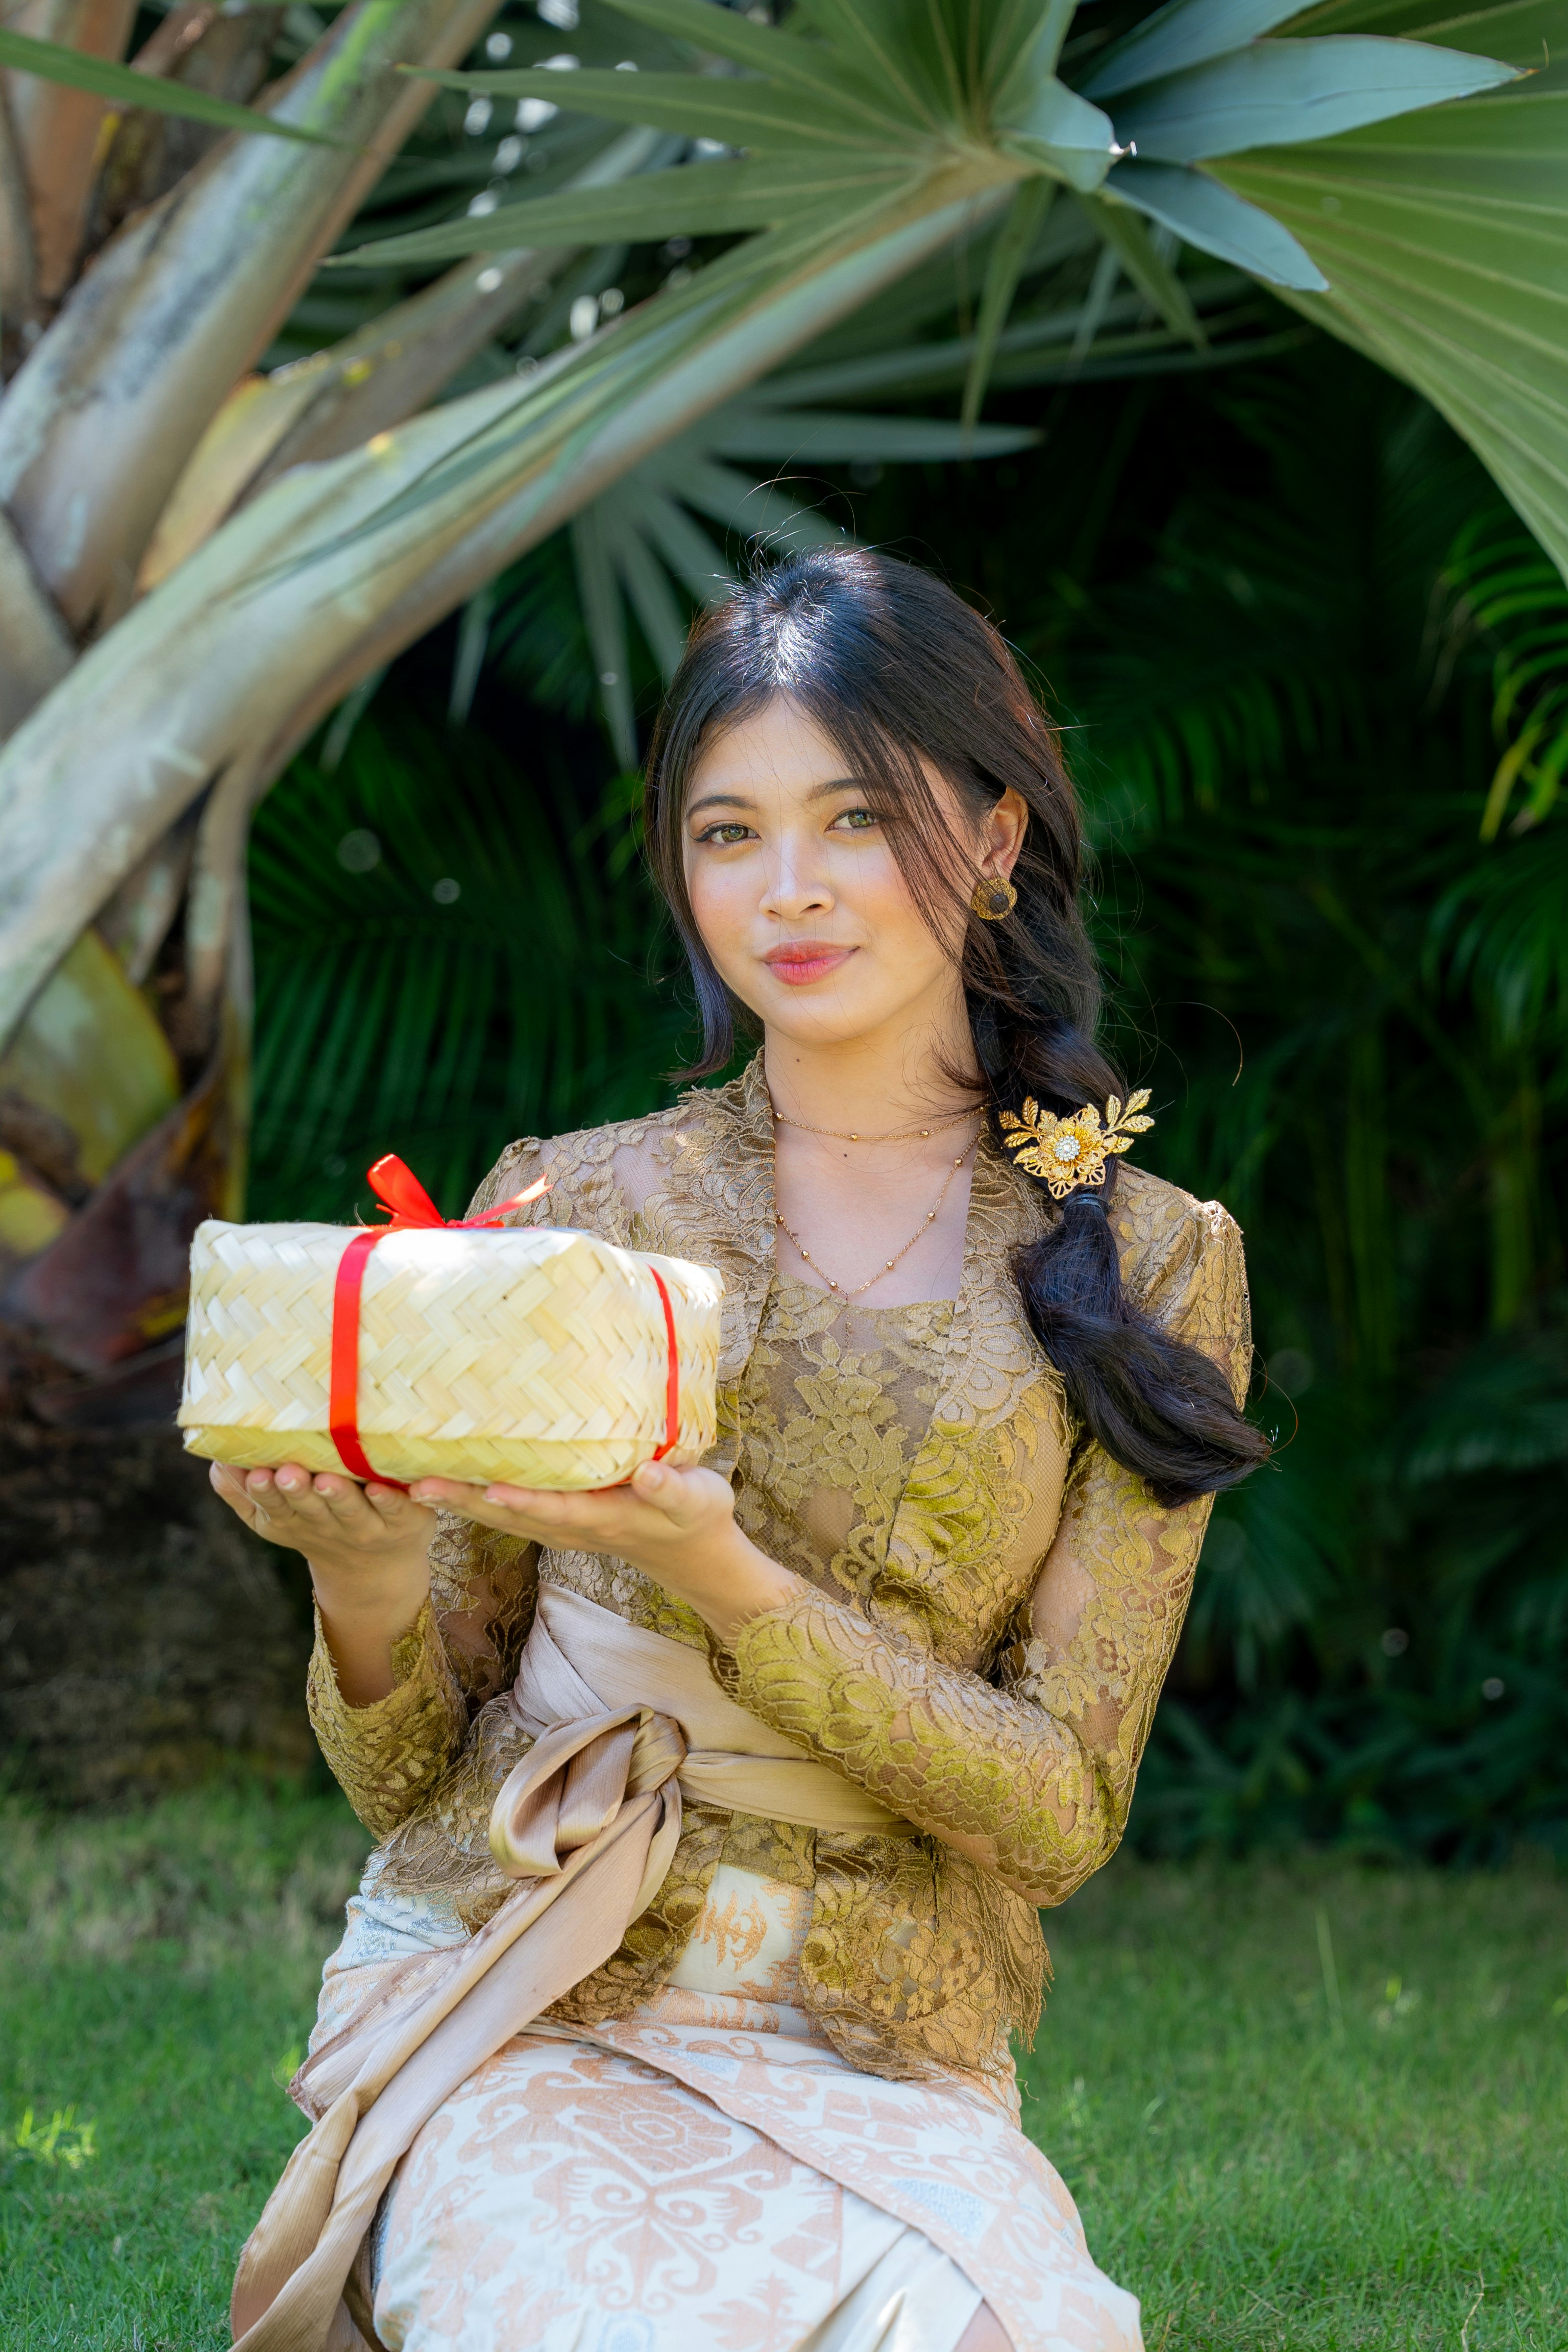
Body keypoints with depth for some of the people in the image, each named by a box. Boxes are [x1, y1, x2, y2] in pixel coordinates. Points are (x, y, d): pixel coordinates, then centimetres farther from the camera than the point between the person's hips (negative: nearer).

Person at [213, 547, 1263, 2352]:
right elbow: (405, 1782, 8)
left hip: (878, 2063, -1)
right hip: (508, 2013, 1)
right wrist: (366, 1585, -15)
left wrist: (727, 1587, -17)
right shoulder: (562, 1206, 7)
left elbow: (1063, 1814, -2)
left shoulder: (1151, 1265, 4)